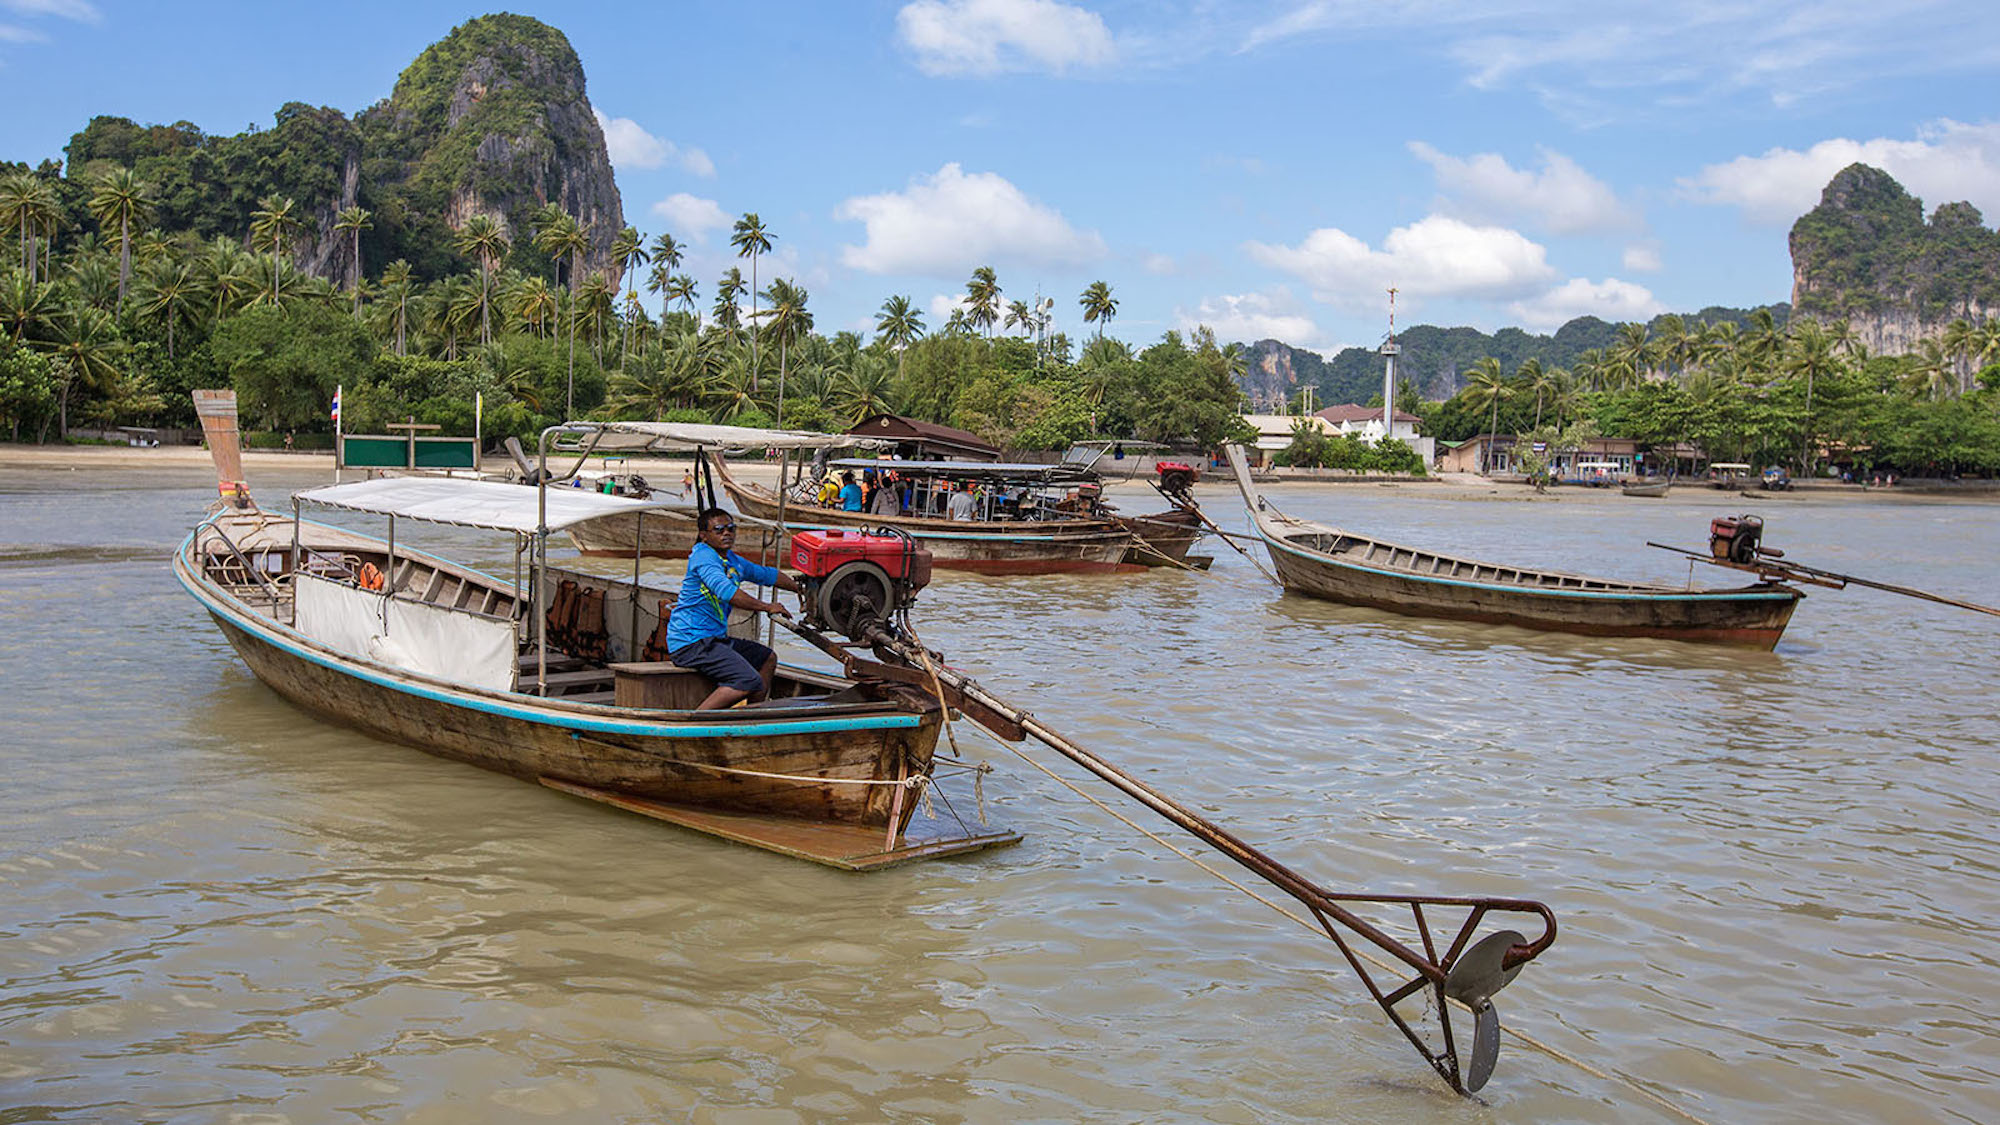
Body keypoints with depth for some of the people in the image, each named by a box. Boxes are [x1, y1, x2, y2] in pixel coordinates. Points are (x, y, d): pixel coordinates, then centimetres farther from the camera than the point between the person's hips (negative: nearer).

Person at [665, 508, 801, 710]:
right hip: (691, 641, -10)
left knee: (768, 658, 21)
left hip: (713, 638, 10)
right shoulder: (702, 556, -13)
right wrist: (767, 607, -21)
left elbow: (767, 574, 33)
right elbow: (726, 592, -28)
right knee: (750, 682, -24)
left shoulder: (734, 561, 15)